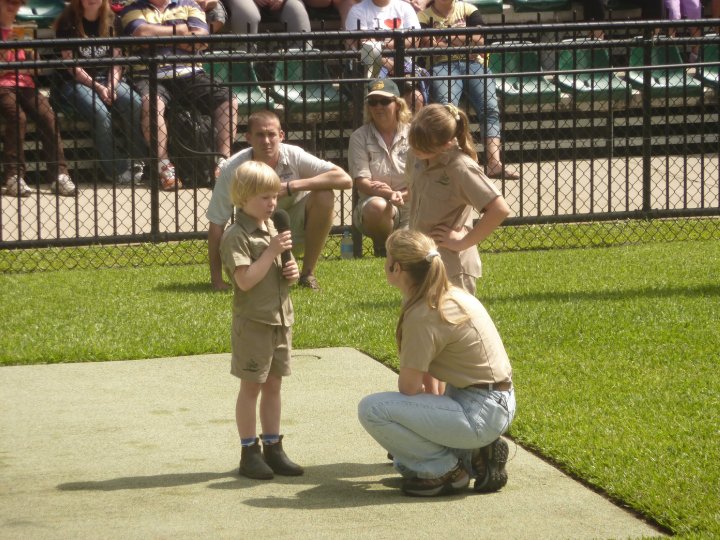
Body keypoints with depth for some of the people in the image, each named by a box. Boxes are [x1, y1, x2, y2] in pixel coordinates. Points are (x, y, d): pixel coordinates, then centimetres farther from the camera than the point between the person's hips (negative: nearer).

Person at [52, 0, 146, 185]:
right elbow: (72, 65, -8)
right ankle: (119, 171, -25)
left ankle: (140, 162, -20)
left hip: (107, 79, 4)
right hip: (75, 83, -4)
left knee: (136, 106, -27)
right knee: (100, 112, -34)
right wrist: (98, 87, -16)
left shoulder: (112, 21, 9)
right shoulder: (68, 23, -3)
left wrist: (112, 86, -11)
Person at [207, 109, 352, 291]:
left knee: (324, 196, -28)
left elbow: (345, 179, -29)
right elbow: (216, 224, -17)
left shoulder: (294, 156, -21)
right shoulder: (232, 169, -22)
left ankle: (308, 274, -13)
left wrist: (293, 186, -35)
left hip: (295, 226, 1)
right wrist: (216, 279, -19)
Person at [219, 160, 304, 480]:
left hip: (281, 318, 7)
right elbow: (246, 280, -23)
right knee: (251, 386, 1)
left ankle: (273, 449, 19)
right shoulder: (236, 236, -14)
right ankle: (249, 452, 7)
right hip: (253, 321, -7)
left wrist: (291, 270, 2)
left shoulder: (272, 228, 12)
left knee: (273, 384, 12)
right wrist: (272, 252, -23)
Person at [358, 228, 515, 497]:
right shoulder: (453, 295, 9)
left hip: (479, 413, -10)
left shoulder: (424, 316, -19)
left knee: (372, 409, -16)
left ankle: (446, 470, -4)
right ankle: (473, 455, 13)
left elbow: (409, 387, -13)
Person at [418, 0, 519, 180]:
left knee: (490, 108, -21)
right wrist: (466, 41, -1)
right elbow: (429, 47, -4)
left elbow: (479, 40, 4)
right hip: (443, 65, -2)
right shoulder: (425, 16, 12)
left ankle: (494, 162, -32)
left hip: (473, 64, 2)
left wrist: (447, 39, 0)